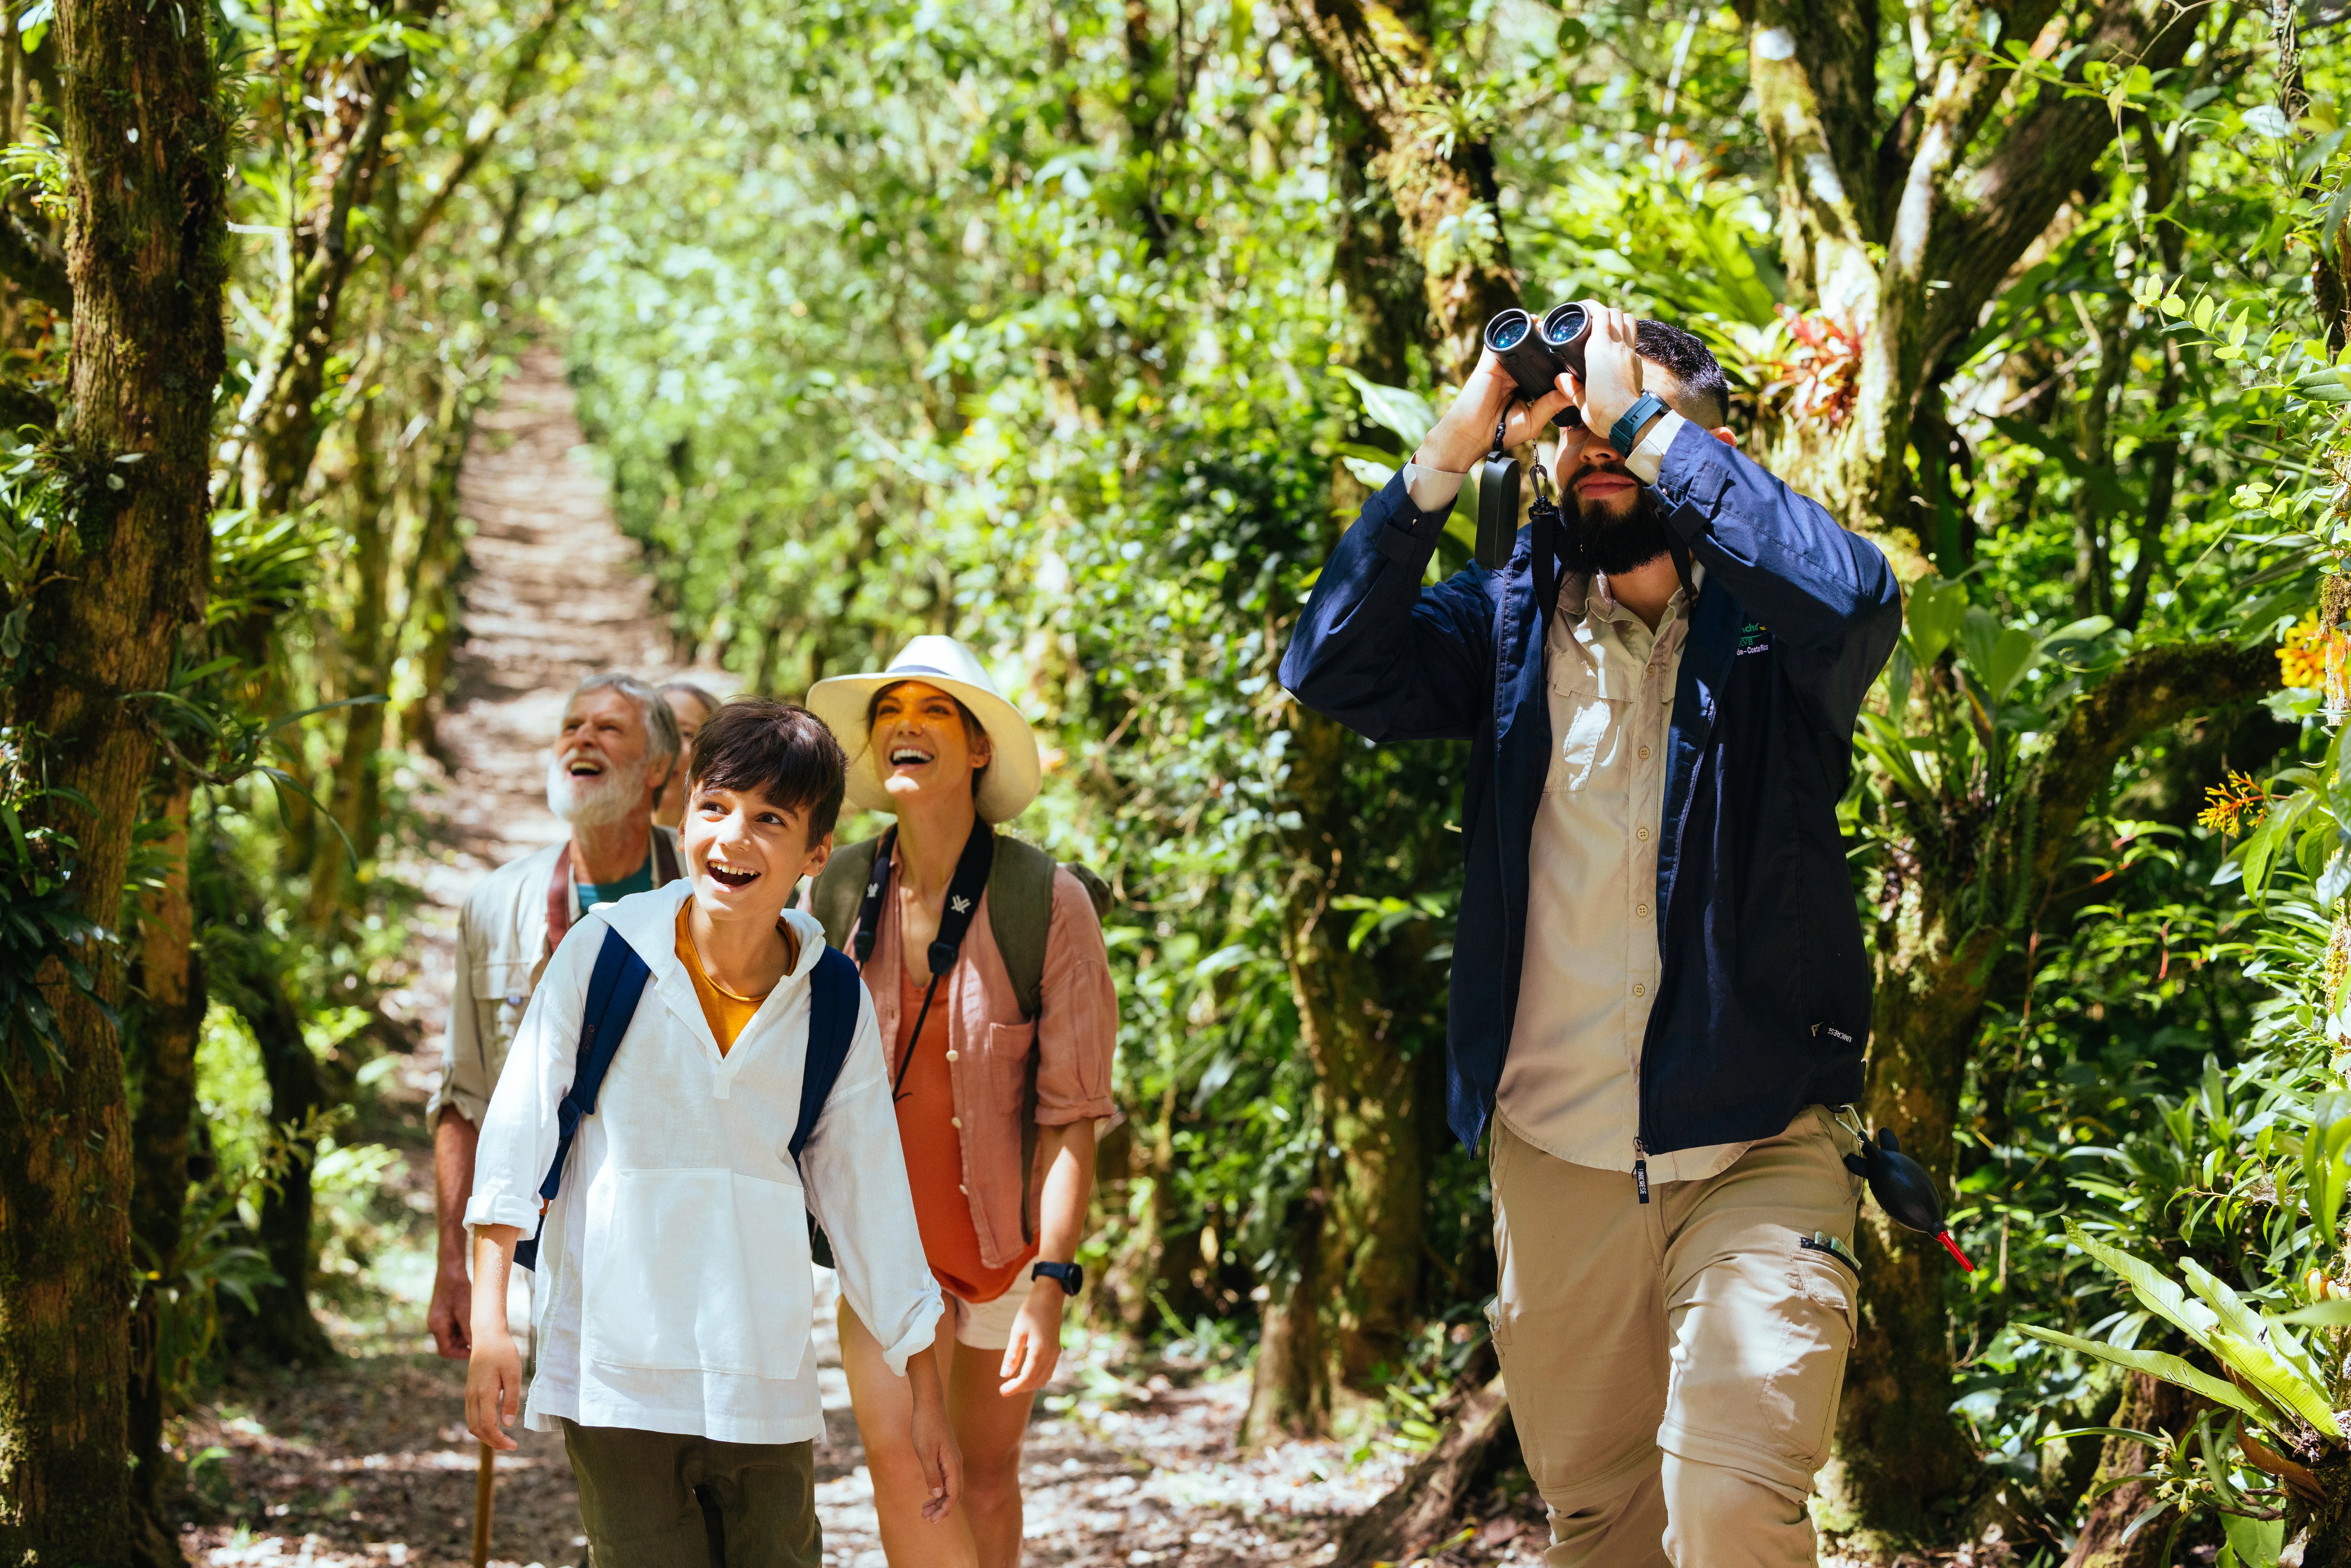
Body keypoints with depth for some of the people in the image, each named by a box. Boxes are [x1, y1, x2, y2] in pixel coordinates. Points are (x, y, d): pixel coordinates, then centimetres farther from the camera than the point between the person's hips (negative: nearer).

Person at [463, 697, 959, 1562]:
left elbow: (870, 1192, 10)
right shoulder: (603, 953, -4)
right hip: (616, 1375, -2)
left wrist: (923, 1390, 13)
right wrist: (490, 1316, -7)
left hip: (765, 1388, 3)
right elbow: (519, 1125, -1)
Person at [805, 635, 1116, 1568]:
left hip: (1005, 1234, -1)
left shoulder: (1048, 904, -14)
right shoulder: (839, 891, -5)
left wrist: (1051, 1286, -21)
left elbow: (1072, 1114, -14)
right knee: (903, 1464, -15)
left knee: (985, 1480, 11)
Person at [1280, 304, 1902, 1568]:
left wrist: (1643, 419, -19)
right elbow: (1332, 669, -5)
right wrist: (1455, 446, -11)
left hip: (1755, 1153, -4)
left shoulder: (1763, 623, -2)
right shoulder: (1515, 621, 9)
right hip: (1553, 1163, 4)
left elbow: (1856, 596, -26)